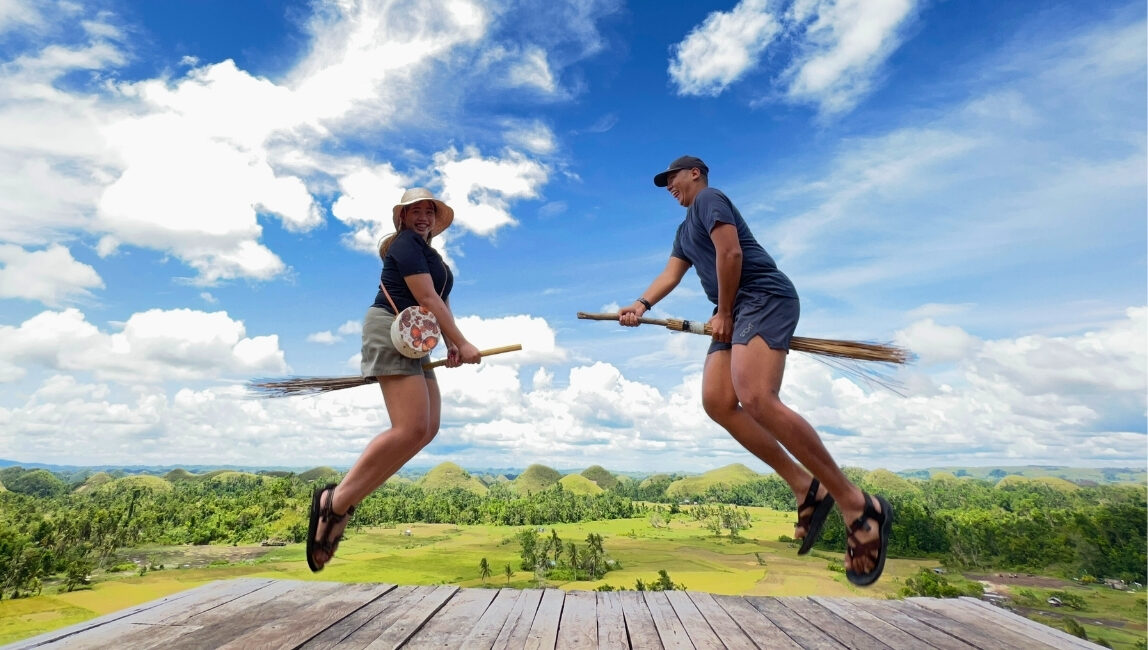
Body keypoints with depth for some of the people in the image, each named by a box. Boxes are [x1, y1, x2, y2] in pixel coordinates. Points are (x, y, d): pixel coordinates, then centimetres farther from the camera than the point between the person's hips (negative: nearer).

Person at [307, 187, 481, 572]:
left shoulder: (431, 255, 25)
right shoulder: (406, 244, -5)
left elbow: (441, 303, 17)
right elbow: (427, 299, -15)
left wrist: (450, 346, 0)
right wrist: (463, 343, -16)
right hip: (391, 332, -10)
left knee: (428, 428, 0)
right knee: (411, 428, -22)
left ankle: (346, 500, 0)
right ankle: (335, 500, -14)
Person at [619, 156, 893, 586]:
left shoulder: (708, 199, 1)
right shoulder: (685, 231, 30)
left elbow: (730, 253, -13)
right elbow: (671, 273, 19)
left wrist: (723, 313, -9)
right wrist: (641, 305, 2)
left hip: (764, 298, -10)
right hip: (736, 311, 10)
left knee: (757, 400, -27)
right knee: (717, 402, -6)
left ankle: (856, 503, -18)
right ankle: (806, 487, -2)